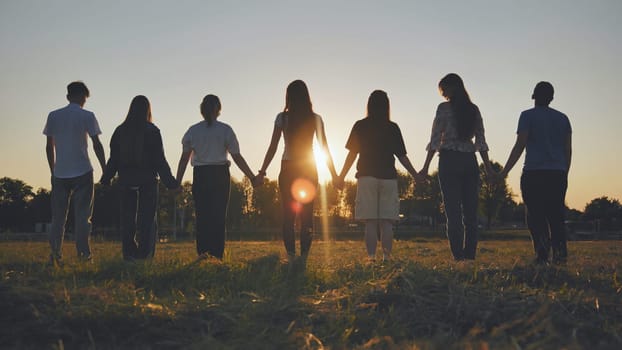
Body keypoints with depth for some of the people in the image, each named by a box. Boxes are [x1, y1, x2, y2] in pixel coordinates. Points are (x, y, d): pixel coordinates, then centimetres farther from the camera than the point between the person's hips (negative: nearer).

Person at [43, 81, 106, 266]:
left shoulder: (53, 116, 8)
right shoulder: (87, 116, -2)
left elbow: (49, 147, 10)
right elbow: (97, 145, -5)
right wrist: (105, 170, 1)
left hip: (59, 174, 3)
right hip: (82, 173, -3)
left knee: (58, 216, 8)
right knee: (82, 215, 1)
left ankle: (55, 254, 3)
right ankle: (84, 254, -3)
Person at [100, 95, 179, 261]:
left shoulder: (120, 131, 3)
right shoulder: (152, 131, -6)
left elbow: (114, 157, 4)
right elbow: (159, 159, -6)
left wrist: (106, 178, 15)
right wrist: (169, 180, 0)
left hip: (126, 180, 3)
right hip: (148, 180, -3)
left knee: (127, 217, 9)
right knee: (147, 218, 3)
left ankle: (129, 253, 7)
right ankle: (145, 254, -1)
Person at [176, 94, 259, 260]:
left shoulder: (193, 131, 4)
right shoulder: (225, 130, -1)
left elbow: (184, 159, 3)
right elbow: (237, 158, -1)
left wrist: (177, 182, 7)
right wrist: (252, 177, 6)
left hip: (200, 175, 1)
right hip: (220, 175, -1)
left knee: (201, 214, 8)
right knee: (219, 214, 4)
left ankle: (202, 250, -3)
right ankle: (217, 253, 3)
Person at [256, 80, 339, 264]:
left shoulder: (282, 118, -2)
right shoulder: (315, 119, 1)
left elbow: (272, 147, -4)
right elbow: (324, 148, 2)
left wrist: (262, 172, 2)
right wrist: (334, 174, 9)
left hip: (288, 169, -1)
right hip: (309, 170, 1)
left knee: (288, 216, 3)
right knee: (307, 216, 5)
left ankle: (291, 258, -3)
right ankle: (303, 259, 1)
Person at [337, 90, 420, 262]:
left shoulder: (360, 126, 3)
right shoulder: (393, 128, 5)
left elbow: (352, 153, 2)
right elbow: (402, 156, 6)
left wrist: (341, 177, 10)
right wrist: (416, 175, 15)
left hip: (367, 177, -1)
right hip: (388, 177, 1)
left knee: (370, 222, -1)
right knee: (386, 222, 3)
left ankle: (371, 257, -6)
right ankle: (387, 257, -1)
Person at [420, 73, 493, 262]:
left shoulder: (444, 108, -3)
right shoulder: (474, 109, 10)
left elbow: (435, 139, -7)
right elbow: (481, 141, 8)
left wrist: (426, 167, -5)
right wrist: (488, 168, 11)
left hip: (449, 161, -4)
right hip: (470, 162, 4)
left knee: (453, 212, -3)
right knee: (470, 212, 6)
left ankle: (458, 256, -6)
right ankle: (470, 255, 5)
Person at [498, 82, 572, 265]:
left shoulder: (528, 116, 1)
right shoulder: (562, 118, 15)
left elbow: (520, 145, -7)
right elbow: (568, 150, 13)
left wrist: (504, 172, -5)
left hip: (534, 174, -4)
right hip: (558, 174, 4)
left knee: (536, 215, -2)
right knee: (556, 215, 8)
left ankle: (542, 252, -16)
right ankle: (560, 251, -7)